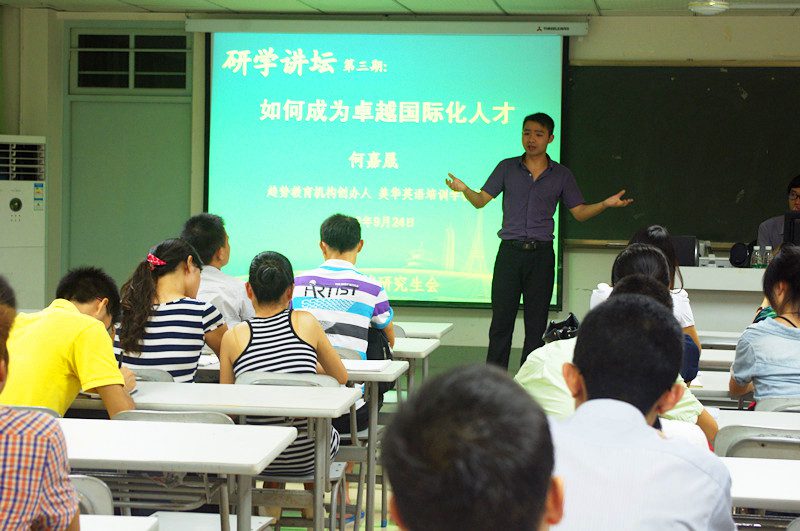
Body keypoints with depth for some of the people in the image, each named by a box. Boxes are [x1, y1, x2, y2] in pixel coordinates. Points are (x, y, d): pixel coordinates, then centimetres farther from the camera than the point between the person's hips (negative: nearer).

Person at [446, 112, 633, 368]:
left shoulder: (562, 175, 7)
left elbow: (579, 212, 8)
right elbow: (480, 201, 5)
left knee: (536, 323, 4)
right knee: (501, 320, -2)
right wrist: (464, 189, -16)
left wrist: (606, 204, -9)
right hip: (510, 251, 0)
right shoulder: (507, 168, 6)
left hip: (541, 254, 0)